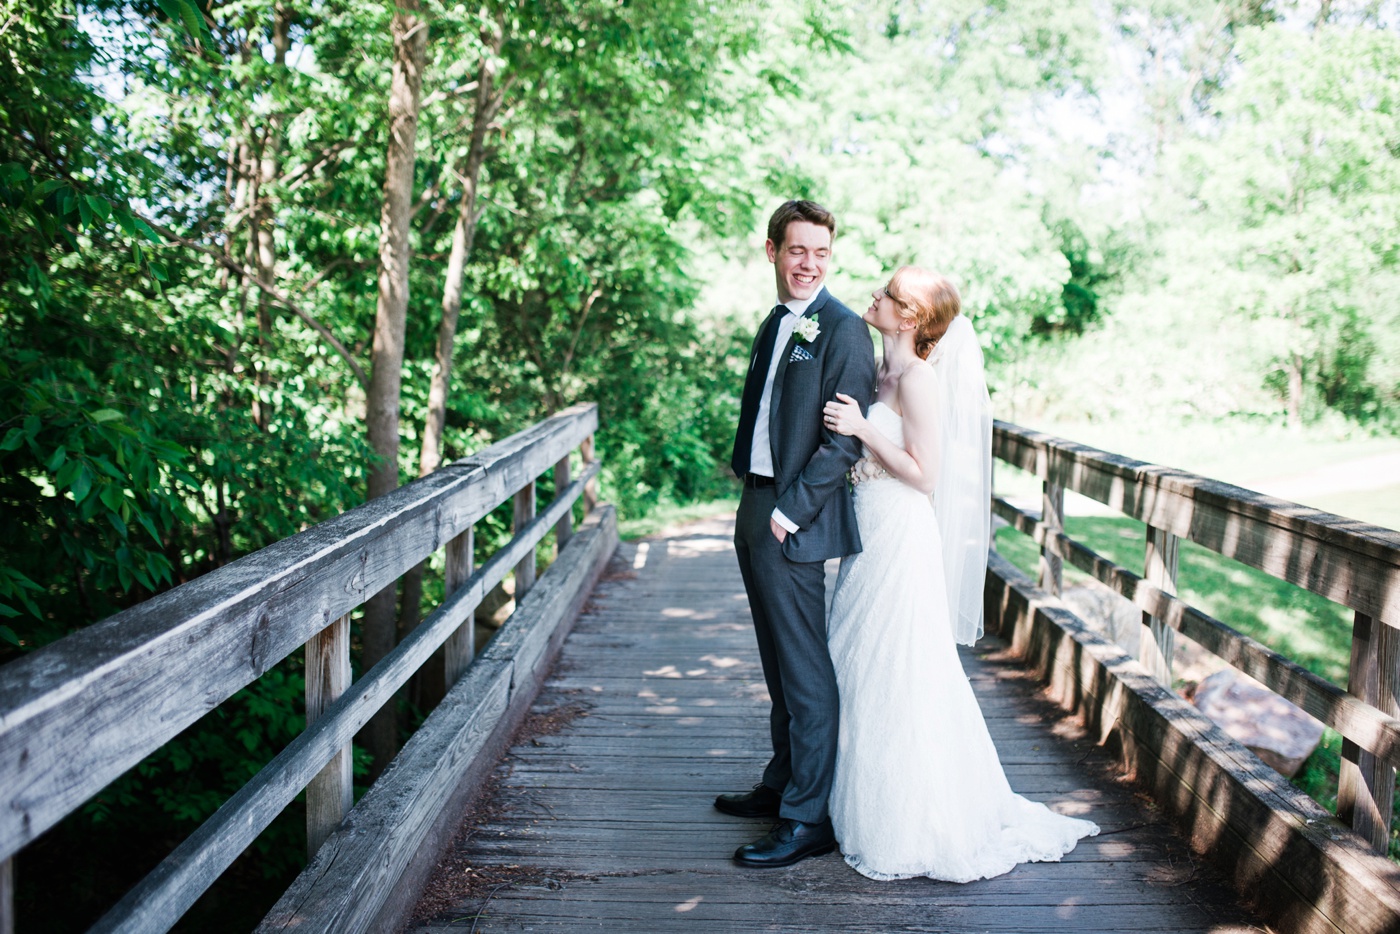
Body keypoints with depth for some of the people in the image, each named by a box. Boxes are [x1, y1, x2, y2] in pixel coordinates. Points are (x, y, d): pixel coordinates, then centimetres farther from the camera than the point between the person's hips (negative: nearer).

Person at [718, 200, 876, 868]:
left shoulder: (843, 330, -11)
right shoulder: (775, 324, 15)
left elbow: (845, 441, -17)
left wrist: (789, 513, -18)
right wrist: (750, 499, 11)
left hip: (796, 521, -9)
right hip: (754, 511, 9)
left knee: (807, 674, -1)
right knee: (779, 665, 19)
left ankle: (808, 820, 9)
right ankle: (783, 783, 34)